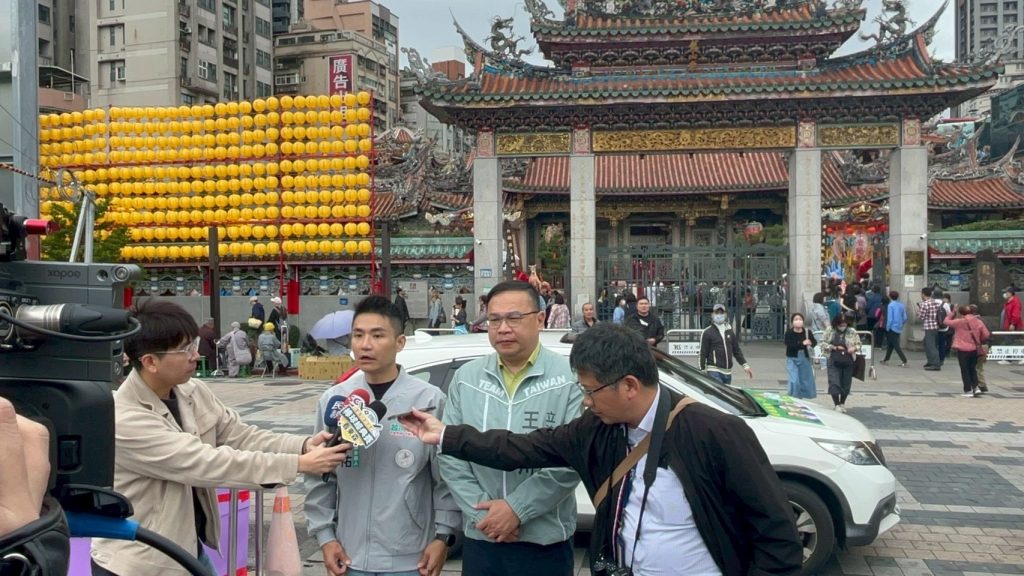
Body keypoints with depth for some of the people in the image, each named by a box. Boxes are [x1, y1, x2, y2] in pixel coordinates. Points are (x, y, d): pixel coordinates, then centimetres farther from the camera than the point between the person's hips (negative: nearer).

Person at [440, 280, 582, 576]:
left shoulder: (569, 378, -8)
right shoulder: (466, 378, 3)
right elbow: (450, 455, 1)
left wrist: (517, 509, -16)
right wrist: (481, 512, -9)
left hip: (545, 541, -3)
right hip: (480, 539, 3)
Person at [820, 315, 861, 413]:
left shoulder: (852, 332, 3)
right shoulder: (830, 331, -1)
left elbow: (858, 344, 11)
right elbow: (823, 343, 1)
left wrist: (854, 348, -12)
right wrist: (834, 347, -11)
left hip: (848, 362, 2)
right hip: (834, 362, -1)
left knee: (846, 384, 8)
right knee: (834, 383, -9)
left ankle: (842, 404, 25)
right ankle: (837, 405, -3)